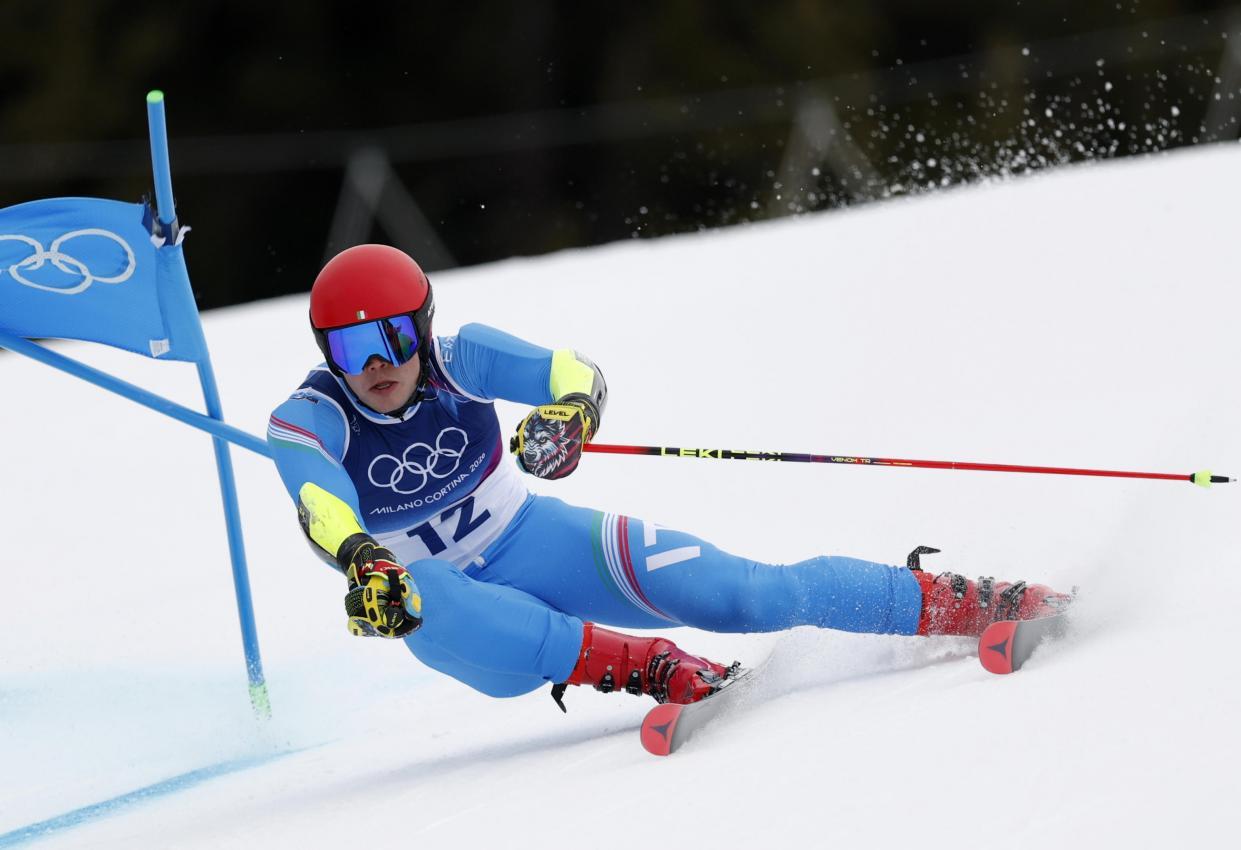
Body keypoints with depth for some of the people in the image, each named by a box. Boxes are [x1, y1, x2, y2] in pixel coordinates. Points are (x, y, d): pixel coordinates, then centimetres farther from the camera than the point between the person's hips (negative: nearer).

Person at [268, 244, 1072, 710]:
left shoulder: (461, 359, -14)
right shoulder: (306, 424, -19)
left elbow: (575, 373, -26)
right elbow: (322, 504, -40)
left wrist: (568, 412, -51)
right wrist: (362, 560, -63)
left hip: (531, 541, 1)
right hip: (452, 597, -1)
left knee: (744, 592, -17)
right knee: (417, 601, -41)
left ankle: (958, 603, -6)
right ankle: (655, 669, -43)